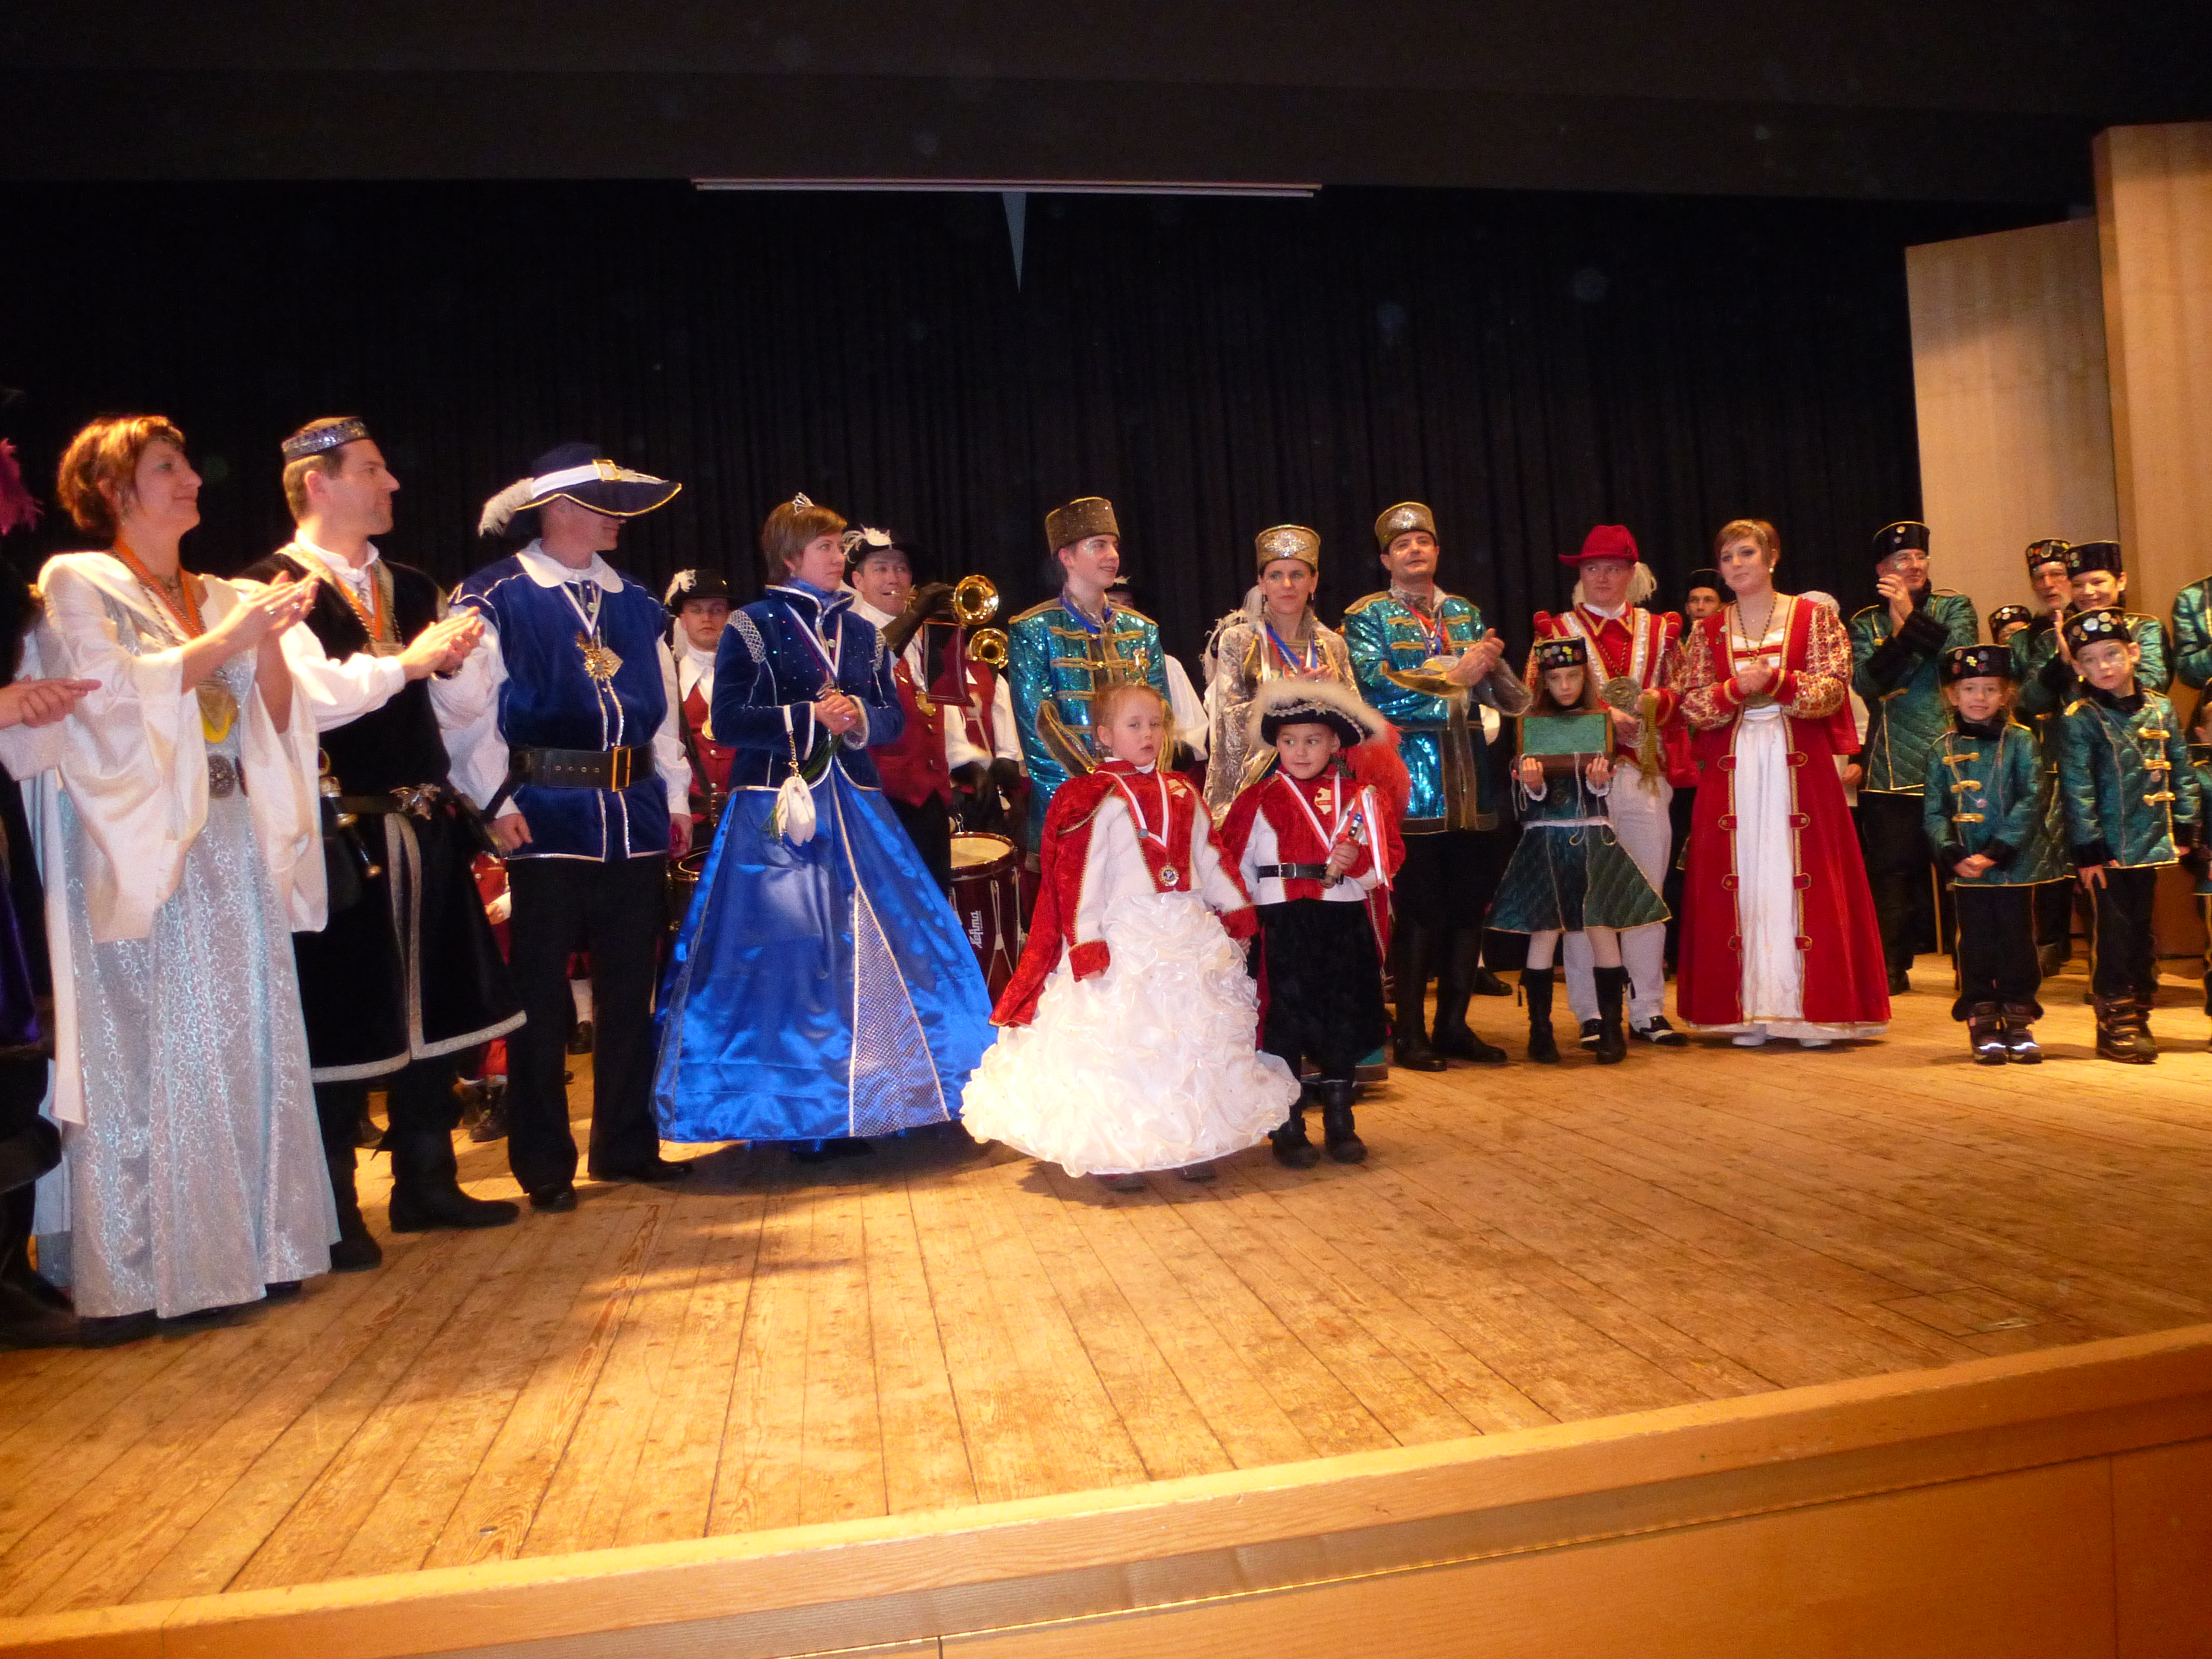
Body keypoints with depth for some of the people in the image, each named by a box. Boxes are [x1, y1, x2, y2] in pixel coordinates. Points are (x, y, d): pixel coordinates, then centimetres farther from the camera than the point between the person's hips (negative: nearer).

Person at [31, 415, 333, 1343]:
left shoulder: (227, 599, 16)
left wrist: (271, 641, -6)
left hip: (233, 848, 5)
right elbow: (111, 694, -13)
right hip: (138, 853, -5)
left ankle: (245, 1246, 13)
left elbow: (274, 722, 9)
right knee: (139, 1057, -4)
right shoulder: (77, 586, 2)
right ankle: (128, 1280, 3)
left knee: (245, 1044, 5)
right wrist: (224, 640, -13)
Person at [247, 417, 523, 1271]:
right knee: (342, 1024, 1)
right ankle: (331, 1214, 15)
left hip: (423, 828, 7)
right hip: (339, 835, -7)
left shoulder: (413, 588, 15)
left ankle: (427, 1184, 26)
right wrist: (410, 661, -15)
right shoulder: (276, 586, -7)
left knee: (430, 1011, 13)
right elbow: (309, 696, -22)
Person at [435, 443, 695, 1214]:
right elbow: (464, 706, -7)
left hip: (635, 818, 6)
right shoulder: (492, 597, -2)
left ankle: (627, 1144, 25)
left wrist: (675, 795, 12)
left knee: (630, 988, 11)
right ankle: (543, 1164, 14)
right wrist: (499, 799, -13)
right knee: (540, 995, 2)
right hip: (546, 820, -5)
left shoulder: (635, 603, 16)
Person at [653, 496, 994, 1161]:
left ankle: (856, 1101, 15)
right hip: (777, 807, -5)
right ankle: (797, 1111, 7)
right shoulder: (751, 627, 0)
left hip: (853, 805, 5)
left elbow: (893, 717, 13)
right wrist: (808, 717, -13)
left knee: (863, 947, 3)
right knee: (787, 952, -5)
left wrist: (858, 717, -7)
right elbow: (728, 721, -7)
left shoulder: (861, 633, 15)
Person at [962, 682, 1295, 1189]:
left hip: (1192, 935, 6)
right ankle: (1113, 1152, 7)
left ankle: (1192, 1144, 23)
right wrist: (1086, 938, -17)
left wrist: (1237, 909, 11)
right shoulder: (1094, 799, -5)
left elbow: (1209, 860, 17)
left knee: (1193, 1041, 11)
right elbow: (1082, 875, -11)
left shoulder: (1182, 794, 13)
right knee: (1120, 1045, -3)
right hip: (1124, 939, -6)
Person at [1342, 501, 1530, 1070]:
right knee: (1418, 909, -3)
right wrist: (1455, 673, -12)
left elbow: (1512, 698, 11)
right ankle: (1409, 1032, 8)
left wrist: (1492, 665, -11)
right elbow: (1376, 688, -14)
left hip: (1468, 778, 5)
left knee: (1468, 905, 6)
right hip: (1410, 776, -5)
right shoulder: (1368, 616, 3)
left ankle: (1454, 1024, 18)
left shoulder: (1467, 614, 18)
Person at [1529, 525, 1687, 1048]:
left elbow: (1682, 695, 16)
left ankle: (1647, 1011, 9)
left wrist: (1656, 701, -6)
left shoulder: (1659, 631, 16)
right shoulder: (1555, 631, 10)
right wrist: (1601, 714, -12)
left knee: (1648, 894, 1)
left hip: (1646, 775, 2)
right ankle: (1591, 1015, 3)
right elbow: (1538, 702, 0)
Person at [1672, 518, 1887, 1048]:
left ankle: (1812, 1008, 3)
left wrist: (1775, 681, -19)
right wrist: (1735, 689, -14)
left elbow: (1831, 690, -5)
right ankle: (1749, 1010, 5)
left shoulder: (1815, 618, 5)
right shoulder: (1707, 632, 11)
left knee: (1802, 878, -4)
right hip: (1732, 770, 2)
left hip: (1799, 765, -2)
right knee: (1741, 881, 0)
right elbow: (1691, 707, 4)